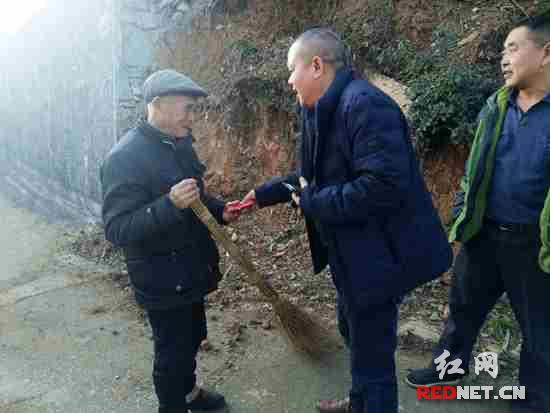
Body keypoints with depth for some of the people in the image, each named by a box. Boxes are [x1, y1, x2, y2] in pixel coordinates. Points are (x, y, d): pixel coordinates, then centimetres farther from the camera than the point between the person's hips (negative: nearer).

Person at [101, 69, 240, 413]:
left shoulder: (179, 144, 5)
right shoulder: (125, 158, -22)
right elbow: (117, 230, -26)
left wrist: (219, 210, 0)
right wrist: (170, 204, -38)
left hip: (190, 270, 9)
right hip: (162, 280, -8)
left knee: (192, 337, 25)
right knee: (172, 350, 9)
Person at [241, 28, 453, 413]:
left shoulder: (366, 103, -23)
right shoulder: (325, 109, 9)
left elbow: (383, 186, -33)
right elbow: (315, 174, 19)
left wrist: (313, 203, -22)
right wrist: (264, 193, 17)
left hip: (377, 256, -11)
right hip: (354, 252, 11)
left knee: (372, 356, 7)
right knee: (355, 333, 29)